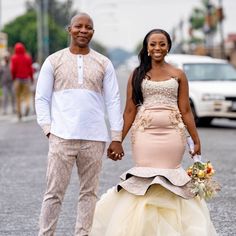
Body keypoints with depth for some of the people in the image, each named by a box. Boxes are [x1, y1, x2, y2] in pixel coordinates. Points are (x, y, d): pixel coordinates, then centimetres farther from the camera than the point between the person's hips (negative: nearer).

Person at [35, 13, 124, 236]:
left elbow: (113, 101, 8)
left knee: (89, 192, 6)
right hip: (62, 137, -2)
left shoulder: (103, 63, 10)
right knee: (54, 192, -4)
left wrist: (116, 137, 2)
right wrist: (48, 128, -5)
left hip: (94, 139, 2)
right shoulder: (54, 61, 6)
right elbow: (42, 98, 6)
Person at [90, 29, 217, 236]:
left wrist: (196, 140, 3)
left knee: (170, 179, -2)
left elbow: (186, 111, 7)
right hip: (144, 133, 0)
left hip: (172, 133, 0)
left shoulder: (178, 75, 8)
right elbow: (130, 111, 7)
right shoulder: (137, 75, 8)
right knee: (144, 182, -5)